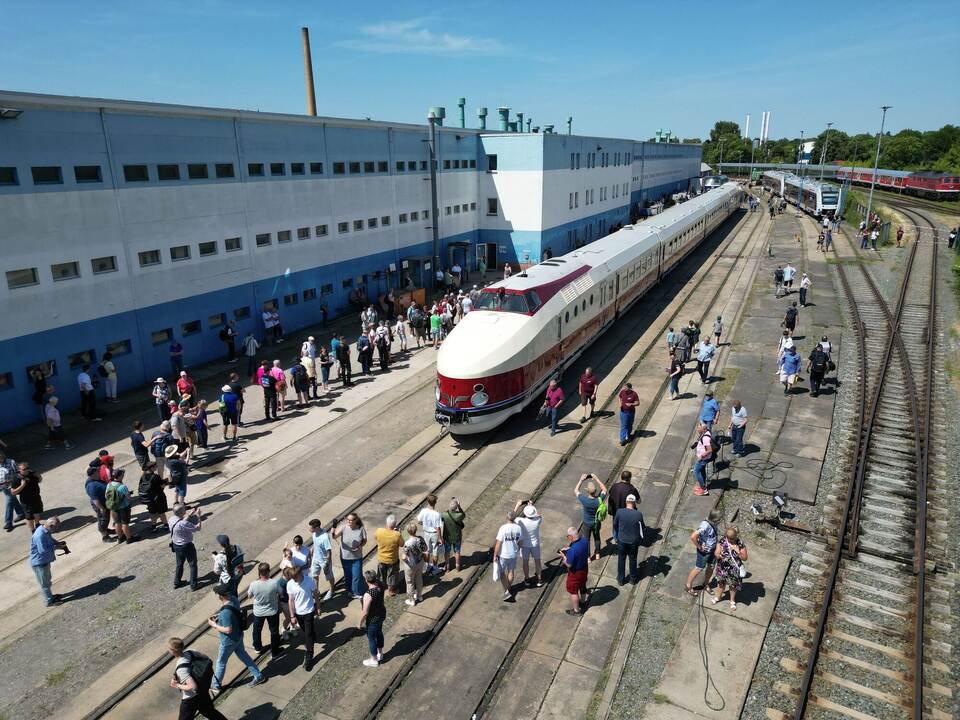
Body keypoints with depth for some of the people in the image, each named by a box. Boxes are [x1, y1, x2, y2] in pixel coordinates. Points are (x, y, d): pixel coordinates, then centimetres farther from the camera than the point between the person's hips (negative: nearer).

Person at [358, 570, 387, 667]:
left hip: (373, 619, -7)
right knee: (379, 633, 29)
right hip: (382, 614, 7)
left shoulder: (368, 595, -36)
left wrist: (360, 623, -12)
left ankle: (374, 660, 38)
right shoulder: (380, 586, -16)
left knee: (371, 638, 17)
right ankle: (380, 654, 51)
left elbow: (365, 612, -25)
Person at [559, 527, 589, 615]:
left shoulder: (572, 550, -39)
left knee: (573, 591, 17)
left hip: (575, 572, -7)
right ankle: (582, 603, 54)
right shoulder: (585, 541, -16)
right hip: (584, 568, 7)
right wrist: (568, 549, 1)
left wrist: (563, 556, -12)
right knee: (582, 586, 31)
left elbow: (569, 565, -27)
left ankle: (576, 610, 34)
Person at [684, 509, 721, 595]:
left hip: (712, 550, 7)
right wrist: (699, 547, -26)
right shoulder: (705, 526, -33)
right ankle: (688, 585, 28)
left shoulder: (713, 523, -7)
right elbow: (693, 536, -40)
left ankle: (706, 583, 44)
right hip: (704, 552, -7)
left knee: (711, 567, 21)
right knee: (699, 569, 9)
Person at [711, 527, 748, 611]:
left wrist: (738, 551, -30)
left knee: (733, 585, 19)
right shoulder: (722, 542, -16)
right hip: (723, 568, 1)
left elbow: (744, 558, -14)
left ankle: (732, 601, 45)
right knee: (721, 583, 22)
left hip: (734, 570, -1)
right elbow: (716, 554, -10)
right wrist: (718, 555, -32)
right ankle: (718, 596, 49)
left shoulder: (740, 544, -19)